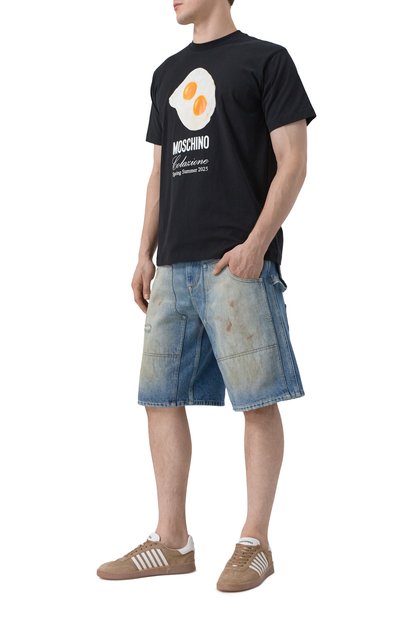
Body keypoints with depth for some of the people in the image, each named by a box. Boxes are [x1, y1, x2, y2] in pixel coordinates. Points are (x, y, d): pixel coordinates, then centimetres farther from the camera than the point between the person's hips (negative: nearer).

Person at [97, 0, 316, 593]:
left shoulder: (266, 59, 3)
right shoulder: (167, 74, 21)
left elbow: (292, 163, -4)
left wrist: (257, 242, -14)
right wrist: (145, 254, 13)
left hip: (238, 262, -6)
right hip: (175, 266, 7)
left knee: (258, 400, -4)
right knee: (162, 398, 5)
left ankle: (255, 543, 6)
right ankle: (172, 541, 14)